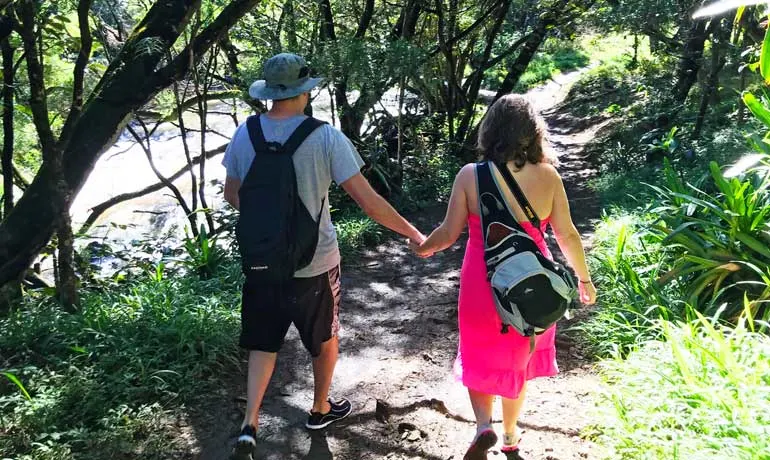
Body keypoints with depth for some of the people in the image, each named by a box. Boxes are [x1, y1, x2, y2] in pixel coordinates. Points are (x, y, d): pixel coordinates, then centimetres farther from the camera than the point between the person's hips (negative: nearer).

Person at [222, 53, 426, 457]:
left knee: (262, 343, 18)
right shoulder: (325, 138, -17)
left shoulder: (245, 134, -6)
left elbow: (232, 194, 8)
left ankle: (250, 424, 8)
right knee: (325, 338, 21)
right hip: (314, 265, -3)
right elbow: (368, 201, -17)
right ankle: (321, 409, 40)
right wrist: (414, 234, -5)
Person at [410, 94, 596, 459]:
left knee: (479, 357, 21)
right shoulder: (547, 176, -10)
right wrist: (584, 279, 12)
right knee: (519, 358, 23)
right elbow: (567, 235, -4)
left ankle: (484, 426, 3)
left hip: (483, 283, -2)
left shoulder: (470, 175, -13)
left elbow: (449, 234, -8)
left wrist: (424, 247, 14)